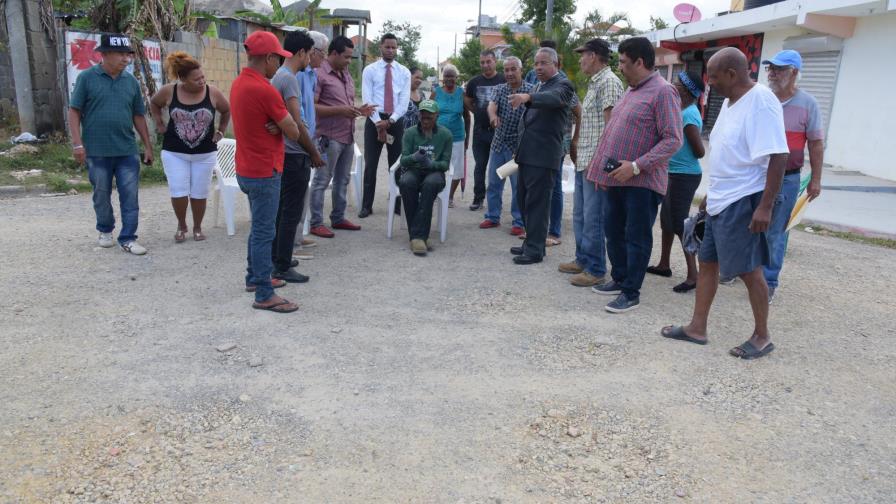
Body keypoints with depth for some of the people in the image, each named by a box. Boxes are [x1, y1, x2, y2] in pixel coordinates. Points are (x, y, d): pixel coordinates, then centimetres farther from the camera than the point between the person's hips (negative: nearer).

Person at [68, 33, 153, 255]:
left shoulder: (131, 81, 6)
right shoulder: (87, 78, -3)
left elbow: (138, 116, 12)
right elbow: (74, 111, -3)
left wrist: (147, 146, 10)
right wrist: (77, 144, -10)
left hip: (127, 151, 2)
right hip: (97, 151, -2)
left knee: (130, 196, 0)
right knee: (102, 195, 12)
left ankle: (127, 238, 8)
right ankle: (105, 230, 32)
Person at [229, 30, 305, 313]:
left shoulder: (238, 83, 8)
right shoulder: (265, 90, -21)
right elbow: (293, 133, -16)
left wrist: (272, 124, -7)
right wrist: (281, 123, 4)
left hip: (247, 169, 10)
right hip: (264, 172, -9)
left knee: (259, 227, 21)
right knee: (264, 232, -3)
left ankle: (255, 278, 33)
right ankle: (264, 296, 3)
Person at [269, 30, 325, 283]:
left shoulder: (279, 76, 14)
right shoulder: (289, 78, -16)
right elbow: (296, 124, -19)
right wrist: (314, 154, -9)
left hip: (284, 154, 10)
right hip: (295, 156, -10)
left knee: (282, 209, 17)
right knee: (292, 213, -4)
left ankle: (277, 258, 27)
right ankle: (282, 267, 1)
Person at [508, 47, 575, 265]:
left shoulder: (563, 85, -7)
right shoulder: (539, 86, 19)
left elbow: (553, 98, -30)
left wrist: (527, 97, -48)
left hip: (543, 155, -9)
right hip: (527, 153, 9)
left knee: (537, 202, -5)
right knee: (524, 200, 14)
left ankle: (535, 250, 2)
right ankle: (531, 242, 25)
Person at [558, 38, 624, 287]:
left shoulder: (609, 82, -12)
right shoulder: (594, 83, 18)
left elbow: (610, 124, -18)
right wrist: (576, 146, 20)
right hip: (584, 161, 10)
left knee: (593, 218, -4)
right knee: (580, 214, 16)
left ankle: (595, 269, 5)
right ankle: (582, 259, 27)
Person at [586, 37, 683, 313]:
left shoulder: (662, 92, -14)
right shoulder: (632, 90, 15)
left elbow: (673, 140, -19)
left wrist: (636, 166, -24)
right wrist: (604, 169, 16)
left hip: (642, 181, -9)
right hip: (617, 177, 9)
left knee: (636, 238, 1)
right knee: (613, 231, 16)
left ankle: (631, 292, 11)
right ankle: (619, 279, 31)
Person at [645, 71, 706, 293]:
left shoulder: (689, 114, -19)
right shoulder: (684, 111, 10)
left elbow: (700, 151, -19)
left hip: (684, 175, -10)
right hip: (675, 173, 10)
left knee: (679, 224, -8)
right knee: (667, 218, 19)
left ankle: (693, 276, -4)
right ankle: (664, 264, 32)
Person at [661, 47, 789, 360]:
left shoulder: (760, 101, -17)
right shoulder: (730, 101, 12)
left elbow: (778, 156, -22)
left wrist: (765, 206, -24)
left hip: (743, 202, -9)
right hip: (721, 201, 9)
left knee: (749, 269, 1)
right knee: (707, 262, 12)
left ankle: (762, 337, 16)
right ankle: (697, 328, 21)